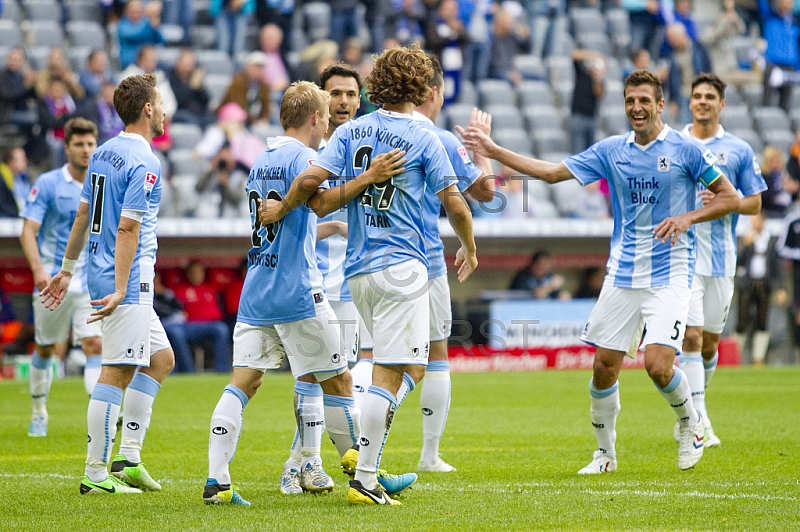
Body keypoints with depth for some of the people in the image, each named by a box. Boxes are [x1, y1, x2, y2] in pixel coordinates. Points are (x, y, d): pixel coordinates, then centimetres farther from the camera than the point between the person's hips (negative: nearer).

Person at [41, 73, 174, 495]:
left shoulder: (104, 153, 13)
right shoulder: (144, 163, -14)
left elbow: (83, 215, 20)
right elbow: (127, 229, -20)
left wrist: (67, 270, 27)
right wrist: (119, 291, -22)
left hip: (103, 273, 10)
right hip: (128, 279, -10)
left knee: (161, 359, 15)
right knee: (117, 373, -7)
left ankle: (128, 457, 12)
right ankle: (96, 474, -5)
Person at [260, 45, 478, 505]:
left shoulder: (350, 131, 9)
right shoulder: (423, 139, -3)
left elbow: (312, 179, -2)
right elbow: (454, 203, -1)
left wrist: (282, 209, 16)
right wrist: (469, 249, 15)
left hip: (357, 268, 6)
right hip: (401, 264, -6)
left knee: (393, 366, 20)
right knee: (390, 373, -7)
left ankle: (361, 451, 9)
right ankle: (364, 479, -11)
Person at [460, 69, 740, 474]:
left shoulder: (685, 149, -5)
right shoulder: (611, 151, 7)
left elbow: (730, 197, -1)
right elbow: (552, 172, 11)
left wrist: (687, 217, -16)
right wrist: (493, 151, 7)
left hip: (669, 274, -4)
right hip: (622, 274, 4)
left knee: (658, 364, -17)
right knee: (604, 365, 1)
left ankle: (691, 423, 13)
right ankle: (605, 452, 20)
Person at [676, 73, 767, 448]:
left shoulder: (739, 150, 5)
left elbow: (755, 203, 6)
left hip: (721, 258, 2)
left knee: (710, 342, 9)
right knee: (691, 336, -13)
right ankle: (699, 424, -14)